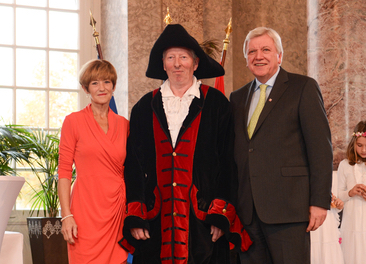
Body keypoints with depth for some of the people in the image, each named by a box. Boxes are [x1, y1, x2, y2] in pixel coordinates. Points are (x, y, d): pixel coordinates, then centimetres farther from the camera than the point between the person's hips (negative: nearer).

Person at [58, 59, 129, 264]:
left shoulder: (123, 124, 11)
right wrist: (66, 215, -10)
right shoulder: (74, 121, 0)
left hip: (118, 209, 4)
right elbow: (64, 172, -2)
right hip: (87, 210, -3)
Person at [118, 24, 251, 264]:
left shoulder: (217, 104, 5)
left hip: (202, 221, -2)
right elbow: (133, 165, 9)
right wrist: (134, 217, 0)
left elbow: (228, 163, 2)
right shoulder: (145, 108, 11)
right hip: (156, 222, 2)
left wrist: (222, 214, -7)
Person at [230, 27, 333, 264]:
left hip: (287, 208, -5)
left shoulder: (304, 88, 2)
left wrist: (320, 201, -11)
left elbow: (321, 147, -4)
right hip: (247, 209, 5)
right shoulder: (238, 97, 18)